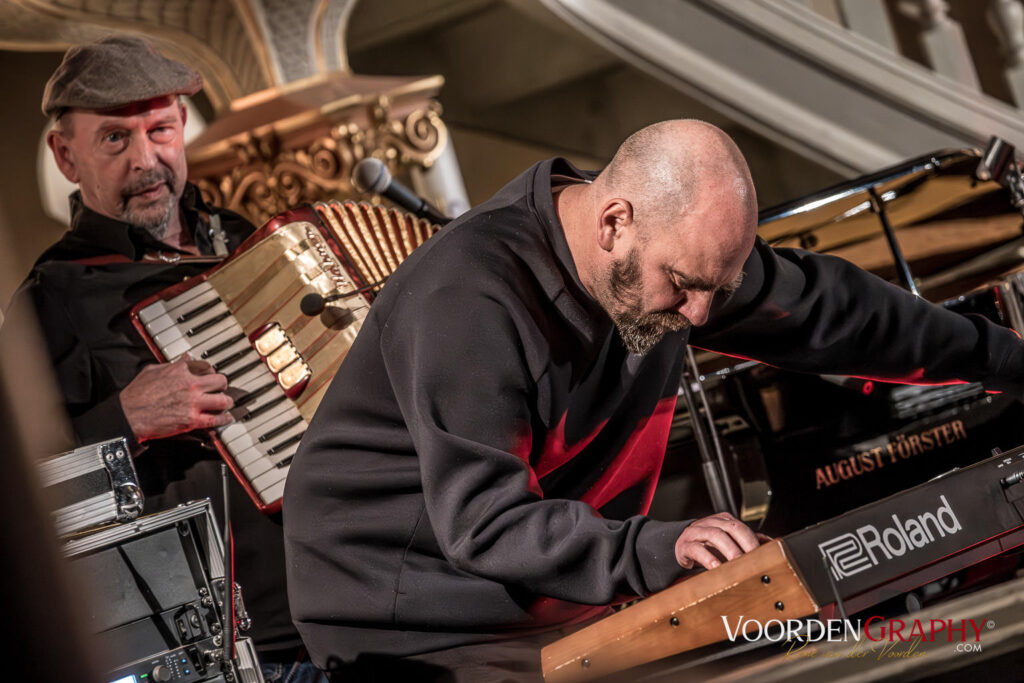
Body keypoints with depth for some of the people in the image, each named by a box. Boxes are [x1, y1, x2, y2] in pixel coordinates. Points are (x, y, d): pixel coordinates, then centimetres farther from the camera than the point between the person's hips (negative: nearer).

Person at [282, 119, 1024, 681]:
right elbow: (484, 523, -30)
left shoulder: (672, 248, -2)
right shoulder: (468, 304, -28)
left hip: (568, 596, 8)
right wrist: (659, 550, -41)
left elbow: (822, 306, 11)